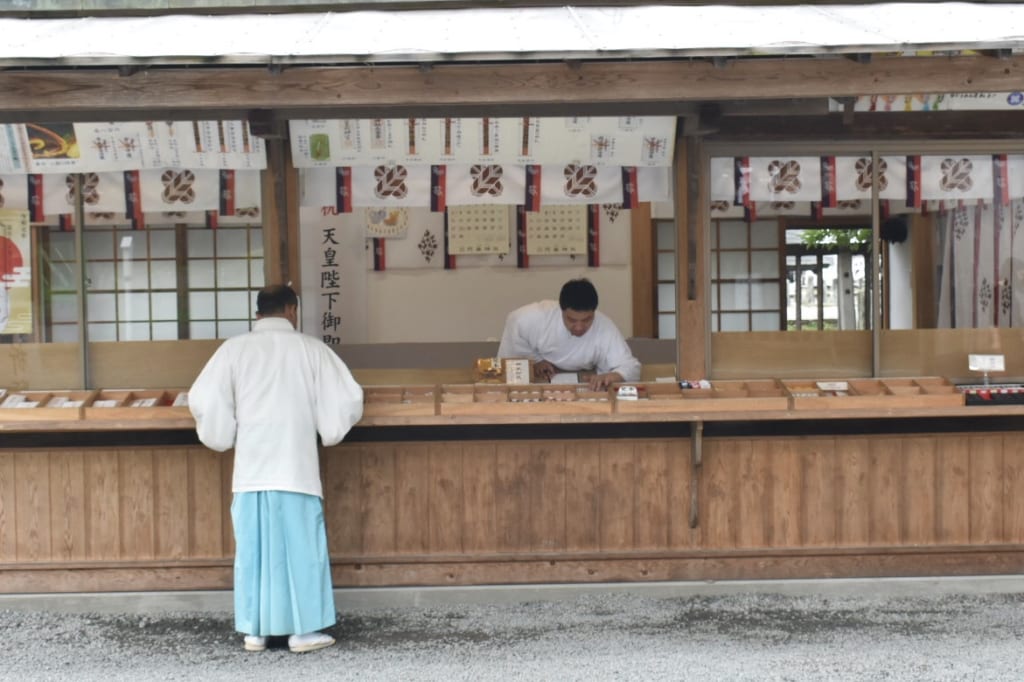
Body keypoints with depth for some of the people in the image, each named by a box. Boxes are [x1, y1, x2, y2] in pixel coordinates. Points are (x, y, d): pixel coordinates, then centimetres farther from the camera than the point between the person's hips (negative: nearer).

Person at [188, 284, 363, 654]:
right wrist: (330, 425, 17)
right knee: (301, 547, 6)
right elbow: (347, 399, -2)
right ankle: (303, 629, 8)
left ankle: (254, 630, 14)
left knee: (253, 548, 10)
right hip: (296, 468, -2)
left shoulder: (234, 348, 1)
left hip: (250, 469, 2)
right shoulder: (310, 349, -1)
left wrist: (219, 433, 14)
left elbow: (202, 401, -3)